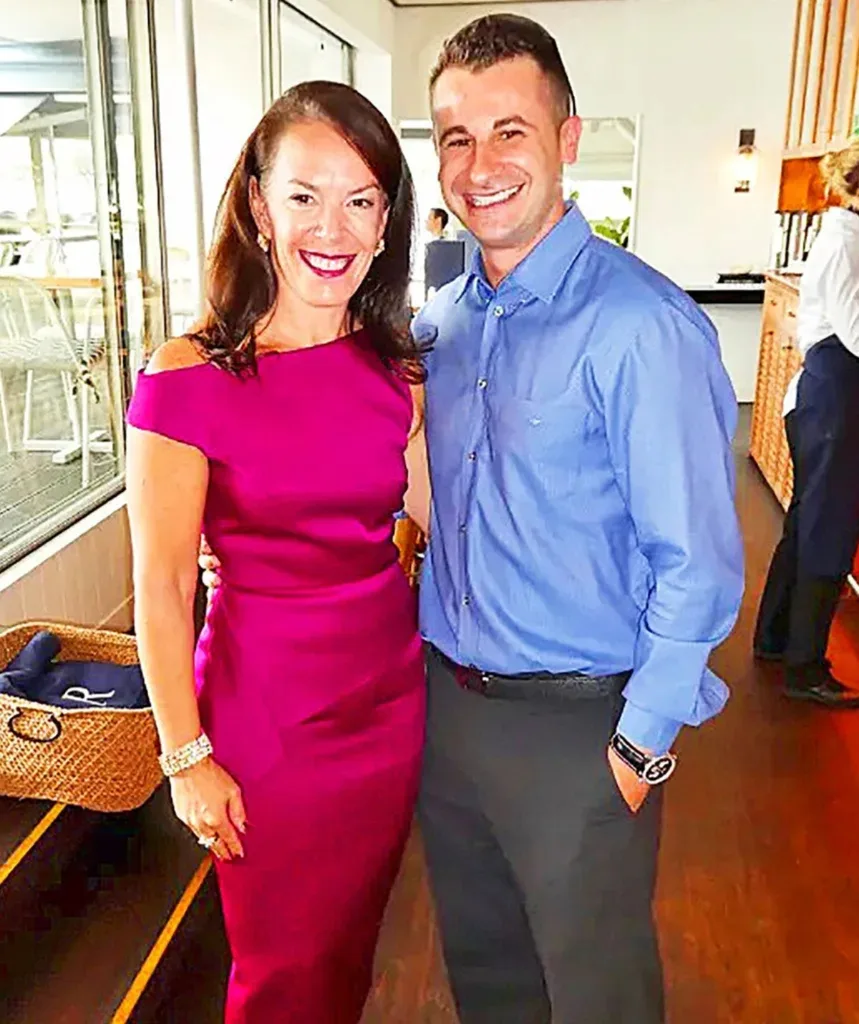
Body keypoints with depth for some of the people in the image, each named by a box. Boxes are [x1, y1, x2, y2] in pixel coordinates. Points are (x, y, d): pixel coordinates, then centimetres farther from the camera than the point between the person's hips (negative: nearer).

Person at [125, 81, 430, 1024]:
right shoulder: (191, 377, -16)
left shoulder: (392, 366, 1)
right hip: (265, 709, -4)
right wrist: (187, 758, -9)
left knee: (352, 948, 25)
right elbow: (160, 588, -12)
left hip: (390, 692, 5)